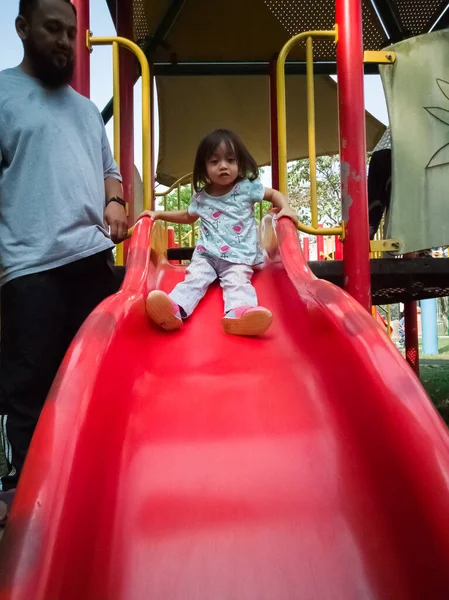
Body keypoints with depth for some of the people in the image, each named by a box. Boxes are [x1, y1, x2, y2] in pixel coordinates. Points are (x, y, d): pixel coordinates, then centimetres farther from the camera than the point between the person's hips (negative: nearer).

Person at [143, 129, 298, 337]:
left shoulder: (247, 187, 5)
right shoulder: (201, 197, 14)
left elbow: (274, 194, 17)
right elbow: (188, 216, 33)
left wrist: (285, 208, -3)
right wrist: (159, 214, 27)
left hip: (239, 257, -2)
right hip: (206, 254, 2)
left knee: (237, 282, -31)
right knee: (194, 277, -26)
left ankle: (239, 312, -62)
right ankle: (174, 308, -53)